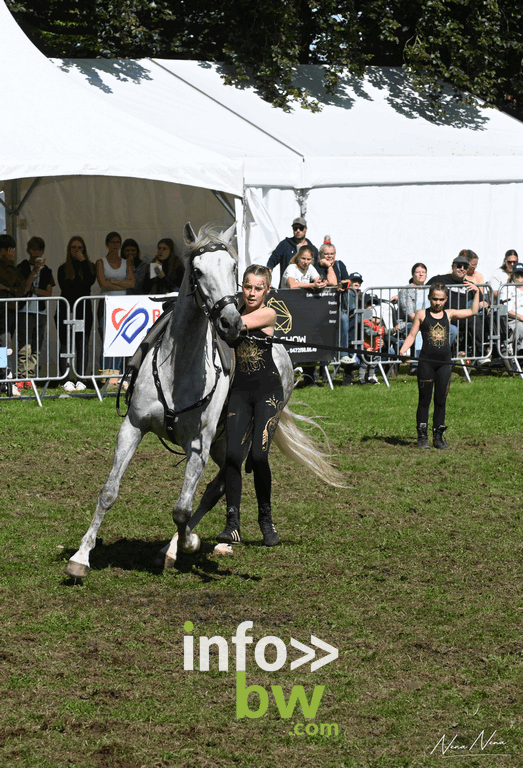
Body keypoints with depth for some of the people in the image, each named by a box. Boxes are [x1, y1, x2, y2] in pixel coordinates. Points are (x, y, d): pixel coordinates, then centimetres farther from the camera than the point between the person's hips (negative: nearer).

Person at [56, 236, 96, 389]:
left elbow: (89, 282, -9)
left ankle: (81, 379, 2)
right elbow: (65, 288, -2)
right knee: (66, 344, -5)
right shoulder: (64, 268, 9)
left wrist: (83, 262, -7)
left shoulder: (89, 266, 11)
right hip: (66, 310, -1)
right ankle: (66, 380, -5)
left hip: (84, 309, 1)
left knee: (82, 345, -1)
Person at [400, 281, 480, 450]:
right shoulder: (422, 314, 4)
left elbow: (473, 312, 11)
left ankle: (438, 436, 11)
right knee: (425, 399, 0)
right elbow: (412, 335, 1)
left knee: (441, 400, 5)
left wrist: (476, 293, 4)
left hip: (444, 363, 3)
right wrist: (402, 350, -14)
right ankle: (422, 436, 6)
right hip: (426, 361, -3)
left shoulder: (449, 314, 11)